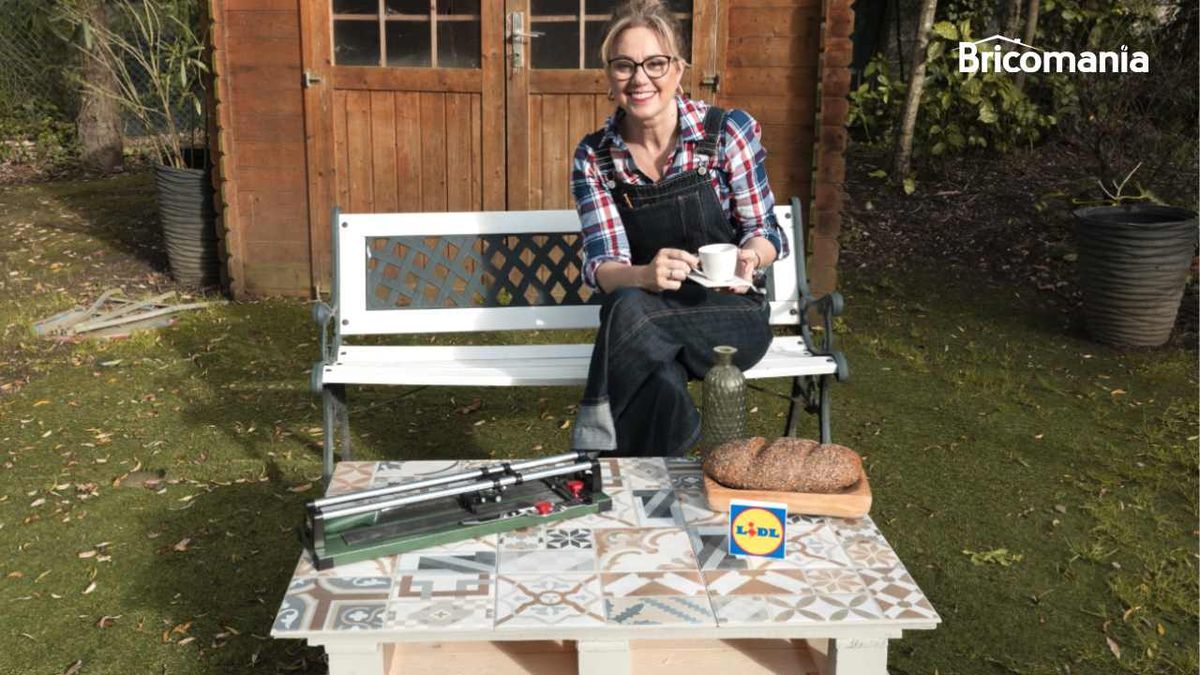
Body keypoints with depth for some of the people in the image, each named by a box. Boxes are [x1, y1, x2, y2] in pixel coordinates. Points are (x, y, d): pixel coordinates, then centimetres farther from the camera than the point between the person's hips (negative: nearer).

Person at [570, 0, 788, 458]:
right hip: (647, 323, 1)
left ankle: (601, 443, -16)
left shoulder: (729, 132, -8)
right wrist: (646, 275, -35)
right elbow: (602, 265, -10)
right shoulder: (593, 157, -3)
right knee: (660, 389, -36)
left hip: (730, 315, -1)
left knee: (629, 312, -33)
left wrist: (749, 258, -27)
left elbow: (764, 231, -1)